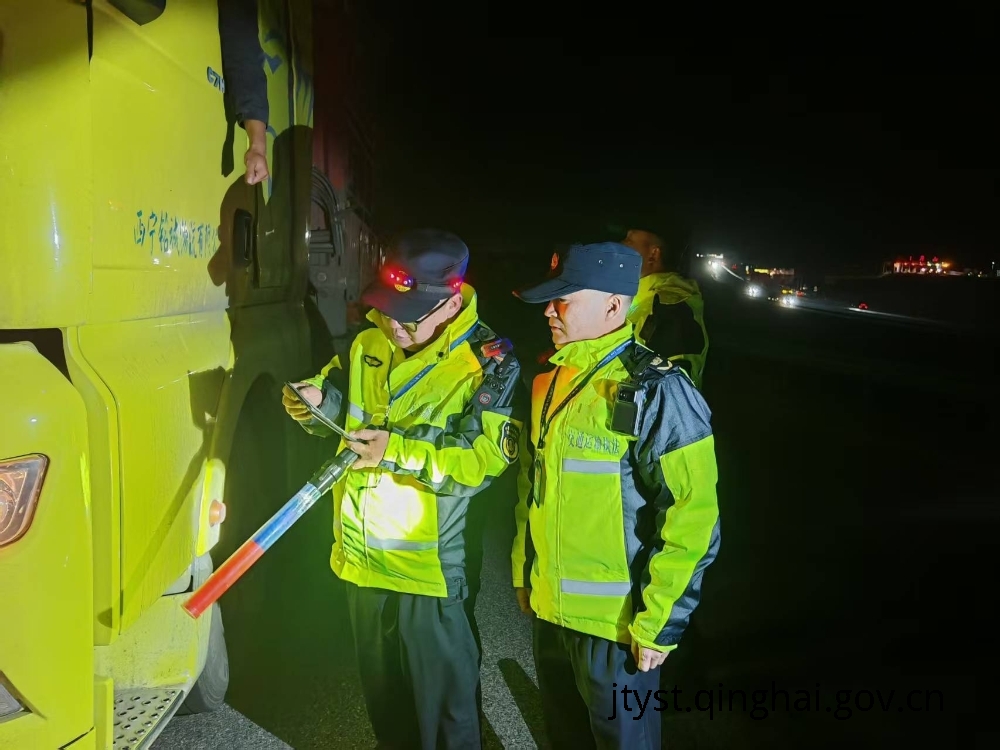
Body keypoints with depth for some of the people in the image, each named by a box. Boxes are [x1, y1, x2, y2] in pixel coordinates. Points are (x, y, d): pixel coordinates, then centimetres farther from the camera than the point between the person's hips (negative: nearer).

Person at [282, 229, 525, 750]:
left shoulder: (489, 364, -16)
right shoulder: (370, 343, 2)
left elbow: (483, 460, -21)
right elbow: (345, 403, 16)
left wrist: (400, 451, -30)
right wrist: (317, 399, -6)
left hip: (426, 566, -6)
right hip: (360, 553, 6)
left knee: (442, 696, 10)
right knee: (379, 686, 25)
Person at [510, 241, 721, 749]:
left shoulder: (654, 391, -19)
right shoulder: (550, 382, 4)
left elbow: (693, 521, -19)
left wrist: (658, 624, -16)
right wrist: (523, 572, 17)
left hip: (614, 620, -7)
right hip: (548, 608, 7)